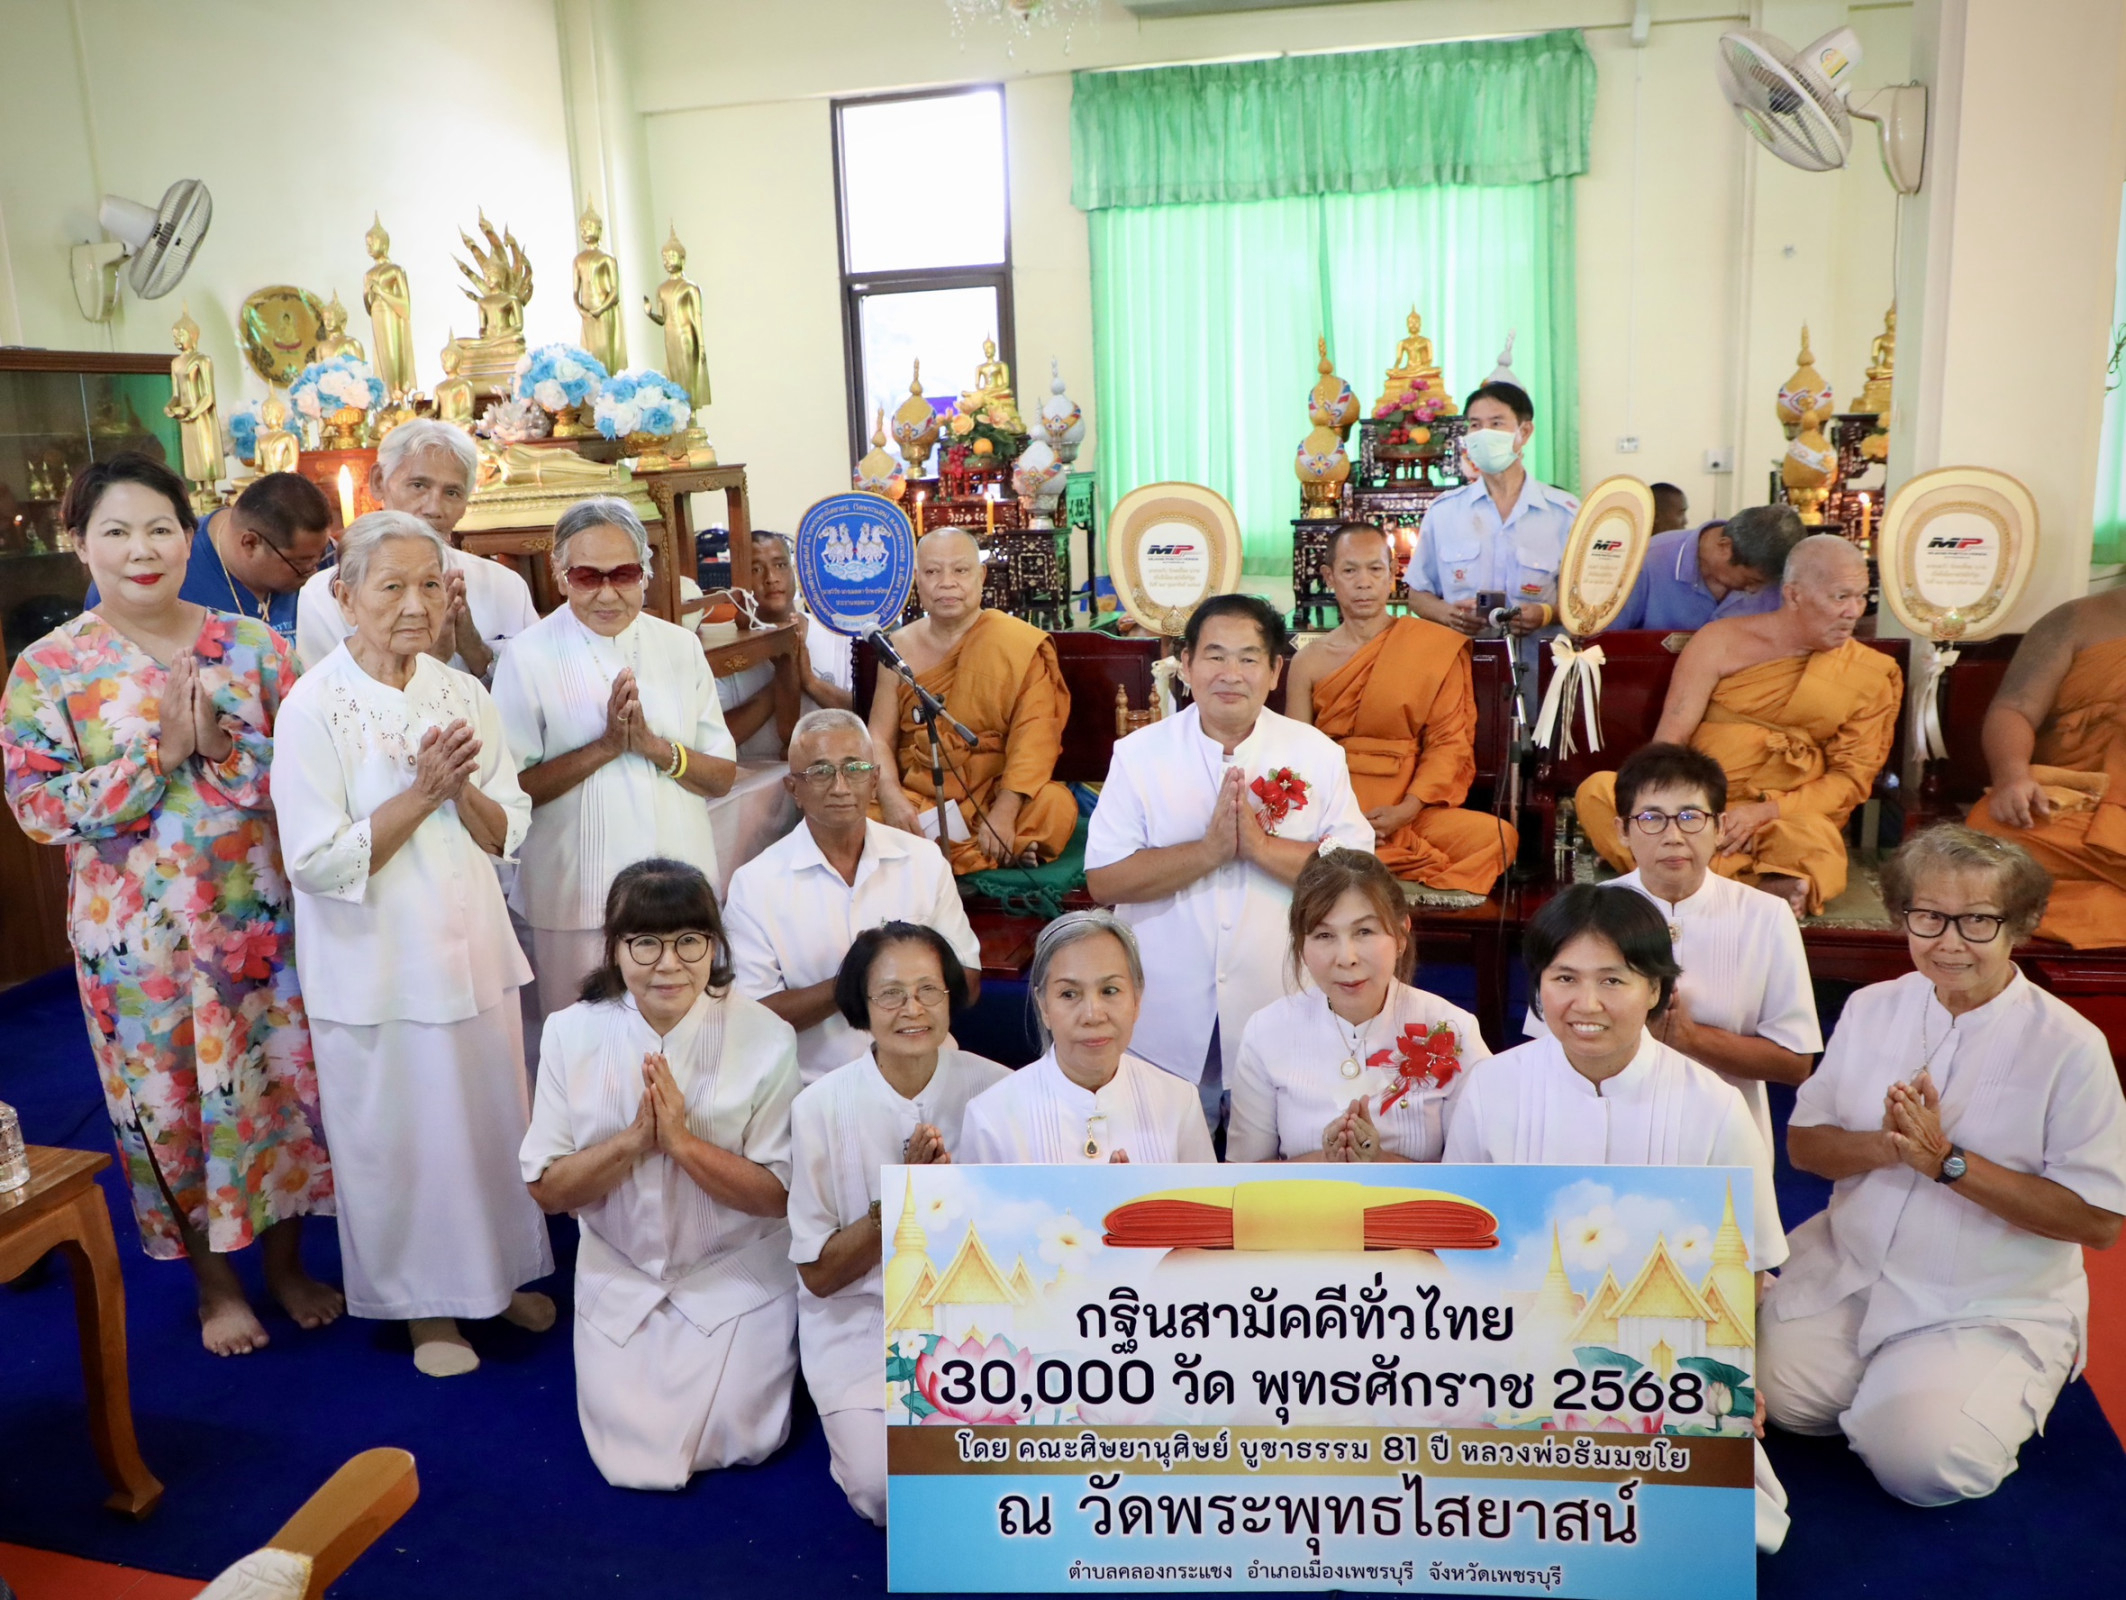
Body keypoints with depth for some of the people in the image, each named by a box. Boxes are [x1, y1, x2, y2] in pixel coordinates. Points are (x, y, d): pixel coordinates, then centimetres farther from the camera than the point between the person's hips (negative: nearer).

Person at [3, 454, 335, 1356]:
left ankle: (286, 1260, 32)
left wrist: (223, 747, -20)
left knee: (285, 1081, 10)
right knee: (171, 1103, 10)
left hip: (261, 917, 1)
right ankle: (214, 1282, 31)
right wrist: (163, 750, -17)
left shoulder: (252, 645, -1)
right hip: (138, 934, -1)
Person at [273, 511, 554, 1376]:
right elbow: (318, 860, -16)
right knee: (396, 1135, 8)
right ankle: (424, 1300, 28)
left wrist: (463, 791, -16)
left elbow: (508, 832, 4)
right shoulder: (315, 707, -11)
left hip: (473, 948, 4)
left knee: (492, 1119, 13)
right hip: (377, 967, -4)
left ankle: (497, 1272, 35)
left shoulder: (463, 694, 3)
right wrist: (421, 793, -20)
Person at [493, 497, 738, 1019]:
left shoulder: (681, 648, 5)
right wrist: (605, 747, -17)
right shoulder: (528, 657, -6)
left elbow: (723, 777, 4)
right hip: (577, 900, -3)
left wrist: (653, 746, -13)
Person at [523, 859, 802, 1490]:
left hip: (734, 1274, -2)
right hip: (620, 1277, 2)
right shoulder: (571, 1035, -11)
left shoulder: (764, 1039, -18)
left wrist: (680, 1139, -29)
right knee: (635, 1459, -2)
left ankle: (770, 1355, 23)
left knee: (735, 1444, -7)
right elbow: (547, 1189, -8)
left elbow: (778, 1195, -16)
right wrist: (633, 1139, -25)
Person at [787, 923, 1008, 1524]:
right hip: (864, 1325, 0)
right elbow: (818, 1275, -6)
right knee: (888, 1491, -19)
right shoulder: (821, 1107, -10)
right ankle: (858, 1420, 12)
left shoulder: (997, 1091, -9)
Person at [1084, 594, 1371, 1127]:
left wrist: (1261, 845, -21)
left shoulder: (1316, 754, -2)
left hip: (1283, 1025, 1)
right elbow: (1103, 881, -11)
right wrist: (1210, 849, -21)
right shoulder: (1139, 754, -4)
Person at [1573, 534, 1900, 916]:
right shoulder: (1721, 642, 4)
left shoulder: (1873, 677, 7)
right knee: (1598, 791, -30)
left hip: (1788, 817, -1)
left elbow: (1851, 778, 3)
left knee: (1816, 852, -38)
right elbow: (1668, 743, -1)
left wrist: (1765, 812, -14)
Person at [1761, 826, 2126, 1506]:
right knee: (1778, 1397, -12)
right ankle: (1879, 1374, 19)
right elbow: (1802, 1143, 3)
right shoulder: (1871, 1008, 1)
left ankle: (1997, 1395, 14)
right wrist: (1883, 1146, -19)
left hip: (1992, 1306, -3)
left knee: (1918, 1461, -19)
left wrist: (1947, 1161, -23)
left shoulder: (2068, 1046, -14)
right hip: (1847, 1269, 4)